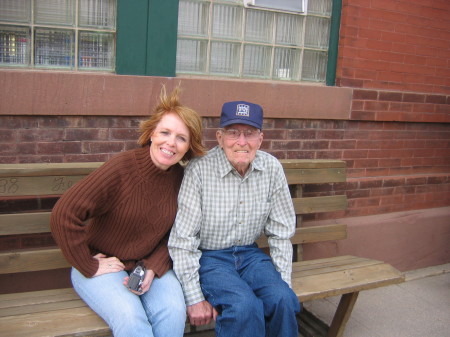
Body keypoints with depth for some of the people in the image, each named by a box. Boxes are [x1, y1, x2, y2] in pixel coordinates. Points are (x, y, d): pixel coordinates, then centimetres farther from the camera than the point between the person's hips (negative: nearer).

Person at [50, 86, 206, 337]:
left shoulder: (181, 178, -4)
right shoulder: (122, 168, -20)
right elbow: (63, 215, -22)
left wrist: (153, 268, -13)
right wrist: (90, 267, -15)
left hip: (151, 265, 4)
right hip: (103, 264, -4)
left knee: (173, 312, -23)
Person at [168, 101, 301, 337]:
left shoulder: (272, 168, -5)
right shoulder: (199, 170, -18)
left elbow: (280, 233, 3)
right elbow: (182, 241, -14)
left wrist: (285, 283, 0)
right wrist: (195, 298, -15)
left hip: (249, 254, 4)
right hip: (209, 256, -4)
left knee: (283, 300, -22)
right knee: (245, 305, -29)